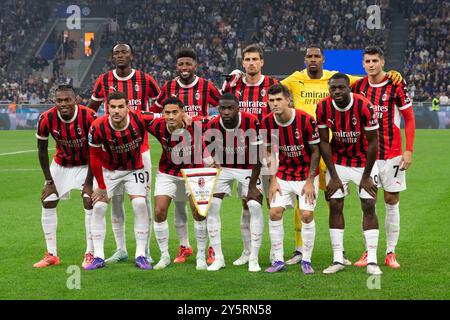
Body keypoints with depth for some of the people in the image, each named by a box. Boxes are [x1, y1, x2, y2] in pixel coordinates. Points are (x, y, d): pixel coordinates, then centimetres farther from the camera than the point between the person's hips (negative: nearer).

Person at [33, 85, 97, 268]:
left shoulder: (89, 117, -29)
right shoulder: (47, 119, -24)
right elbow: (42, 151, -10)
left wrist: (89, 182, -18)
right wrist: (49, 181, -10)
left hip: (86, 165, -3)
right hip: (60, 165, 3)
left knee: (90, 202, -14)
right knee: (47, 202, -2)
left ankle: (90, 254, -5)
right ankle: (51, 255, 7)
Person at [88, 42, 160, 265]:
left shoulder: (144, 80, -1)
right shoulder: (104, 80, 3)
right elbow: (90, 110, 15)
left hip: (140, 148, -1)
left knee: (144, 198, -1)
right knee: (115, 199, 5)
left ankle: (145, 250, 6)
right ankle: (121, 249, 15)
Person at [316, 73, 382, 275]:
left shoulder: (364, 106, -24)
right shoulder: (323, 108, -15)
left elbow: (373, 142, -16)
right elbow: (324, 142, -6)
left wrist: (366, 176, -13)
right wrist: (333, 175, -8)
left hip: (364, 162, -2)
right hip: (338, 162, 3)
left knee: (369, 206, -6)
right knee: (335, 206, -3)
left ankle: (372, 261, -4)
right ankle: (338, 259, 3)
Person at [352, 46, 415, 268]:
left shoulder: (396, 86, -6)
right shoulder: (358, 87, 4)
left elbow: (409, 119, -3)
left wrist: (409, 150, -10)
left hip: (391, 154, -3)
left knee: (392, 202, 2)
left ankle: (391, 253, 7)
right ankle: (369, 252, 9)